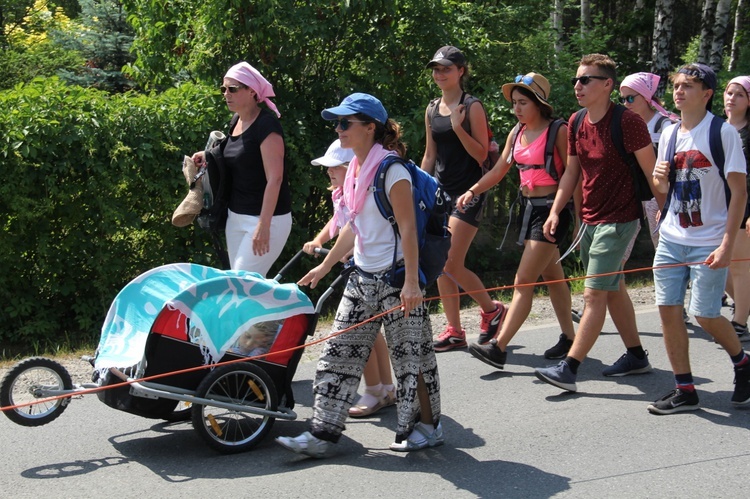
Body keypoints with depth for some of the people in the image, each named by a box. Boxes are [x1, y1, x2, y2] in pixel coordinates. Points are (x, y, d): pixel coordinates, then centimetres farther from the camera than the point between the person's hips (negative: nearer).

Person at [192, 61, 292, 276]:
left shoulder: (266, 124, -17)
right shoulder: (237, 121, 9)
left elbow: (275, 178, -22)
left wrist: (264, 225, -26)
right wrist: (210, 156, 6)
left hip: (266, 218, -9)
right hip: (236, 216, 9)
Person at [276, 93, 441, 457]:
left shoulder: (391, 170, -15)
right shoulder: (356, 169, 11)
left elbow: (408, 228, -18)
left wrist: (411, 282, -23)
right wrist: (324, 267, 24)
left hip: (396, 276, -9)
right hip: (363, 276, 9)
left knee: (409, 355, 2)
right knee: (339, 353, 6)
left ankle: (428, 426, 19)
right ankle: (323, 433, 9)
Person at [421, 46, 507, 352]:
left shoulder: (472, 107, -7)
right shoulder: (432, 110, 12)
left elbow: (482, 155, -10)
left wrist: (458, 128, -22)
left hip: (467, 192, -7)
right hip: (440, 191, 7)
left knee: (452, 265, -12)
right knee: (440, 266, 5)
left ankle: (492, 309, 11)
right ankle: (455, 331, 13)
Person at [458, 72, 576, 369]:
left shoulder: (558, 131, -12)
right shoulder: (517, 134, 9)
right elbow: (499, 171, 11)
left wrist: (578, 216, -13)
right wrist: (472, 191, -3)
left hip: (552, 208, -8)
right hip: (529, 207, 8)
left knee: (523, 281, -10)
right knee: (552, 276, 16)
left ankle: (499, 347, -13)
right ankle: (568, 338, 27)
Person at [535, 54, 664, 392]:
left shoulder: (627, 122, -16)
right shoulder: (576, 122, 6)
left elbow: (651, 171, -12)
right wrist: (556, 211, 5)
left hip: (618, 221, -8)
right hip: (589, 220, 8)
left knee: (594, 294, -9)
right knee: (613, 289, 16)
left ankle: (569, 368, -11)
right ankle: (636, 356, 30)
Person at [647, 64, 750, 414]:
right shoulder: (670, 134, 9)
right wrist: (660, 177, -4)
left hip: (708, 242, -6)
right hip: (671, 238, 6)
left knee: (705, 315, -5)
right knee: (668, 309, 0)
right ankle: (684, 390, 9)